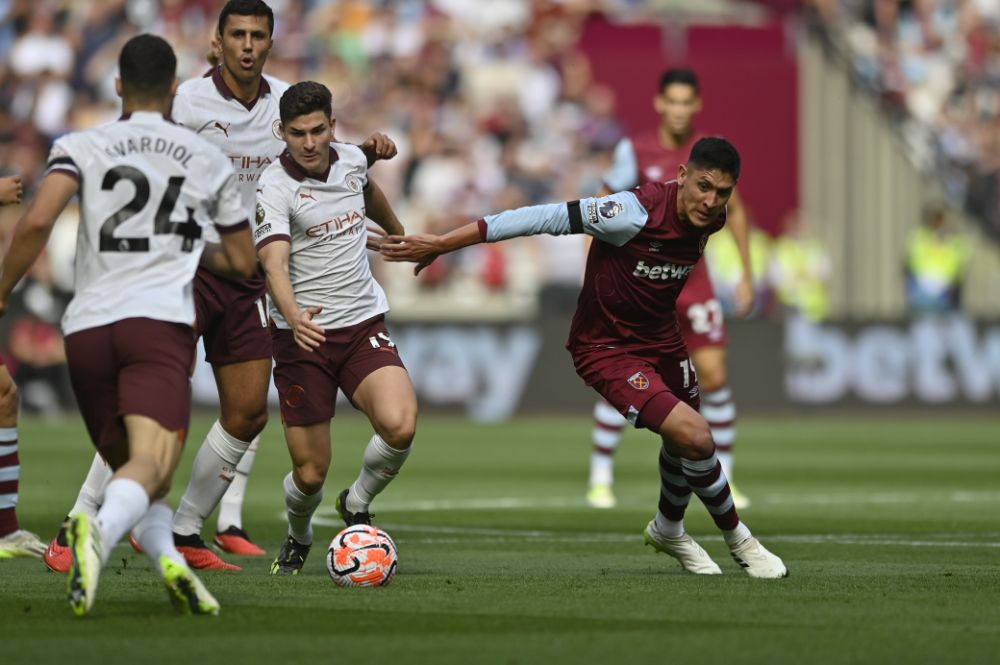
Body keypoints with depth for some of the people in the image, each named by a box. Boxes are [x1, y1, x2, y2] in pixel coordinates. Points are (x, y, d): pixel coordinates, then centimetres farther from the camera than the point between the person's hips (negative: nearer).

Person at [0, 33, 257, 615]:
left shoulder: (83, 147, 10)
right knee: (151, 464, -20)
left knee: (130, 467, 17)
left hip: (89, 326, 2)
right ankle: (100, 533, -51)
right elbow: (243, 263, 25)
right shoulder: (210, 162, 16)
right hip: (161, 323, -2)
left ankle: (167, 556, -8)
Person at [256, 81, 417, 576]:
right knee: (310, 473, -3)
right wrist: (294, 317, -48)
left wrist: (399, 234, 48)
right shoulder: (274, 187, -14)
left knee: (399, 424, -23)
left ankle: (357, 506, 7)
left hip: (364, 326, 4)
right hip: (303, 335, -4)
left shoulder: (351, 160, 3)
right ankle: (298, 540, 33)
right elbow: (274, 264, -28)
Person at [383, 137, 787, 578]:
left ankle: (668, 530, 53)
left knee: (684, 440, 24)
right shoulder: (636, 213, -33)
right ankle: (739, 542, 2)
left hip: (662, 339, 8)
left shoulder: (709, 220, -11)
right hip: (607, 348, -8)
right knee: (694, 437, -20)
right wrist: (442, 244, -31)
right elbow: (545, 219, -32)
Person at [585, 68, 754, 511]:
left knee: (714, 375, -5)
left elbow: (735, 211, 11)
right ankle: (601, 478, 6)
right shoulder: (635, 151, -7)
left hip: (693, 279, 2)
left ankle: (722, 480, 7)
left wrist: (747, 275, 10)